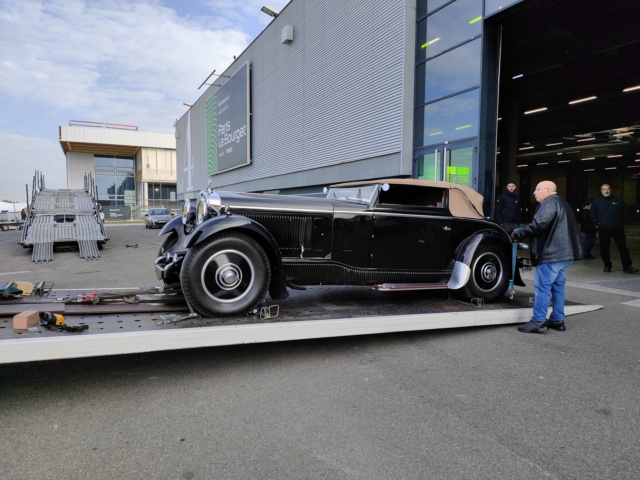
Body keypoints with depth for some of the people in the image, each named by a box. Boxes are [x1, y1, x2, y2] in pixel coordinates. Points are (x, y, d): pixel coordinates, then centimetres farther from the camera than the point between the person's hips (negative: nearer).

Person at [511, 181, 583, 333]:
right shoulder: (562, 203, 24)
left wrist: (517, 233, -12)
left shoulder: (549, 203, -10)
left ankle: (538, 322, -6)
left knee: (542, 287, -7)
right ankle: (558, 320, 19)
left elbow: (538, 225, -23)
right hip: (564, 252, 10)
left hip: (551, 253, -10)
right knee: (558, 287, 14)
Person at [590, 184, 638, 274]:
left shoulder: (618, 200, 5)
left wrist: (622, 223, 6)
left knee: (623, 247, -1)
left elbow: (623, 213, 14)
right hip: (603, 229, 0)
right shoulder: (596, 202, 5)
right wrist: (598, 224, 1)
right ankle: (607, 266, 14)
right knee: (604, 249, 2)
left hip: (618, 228, 0)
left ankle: (627, 267, 2)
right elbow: (593, 215, 11)